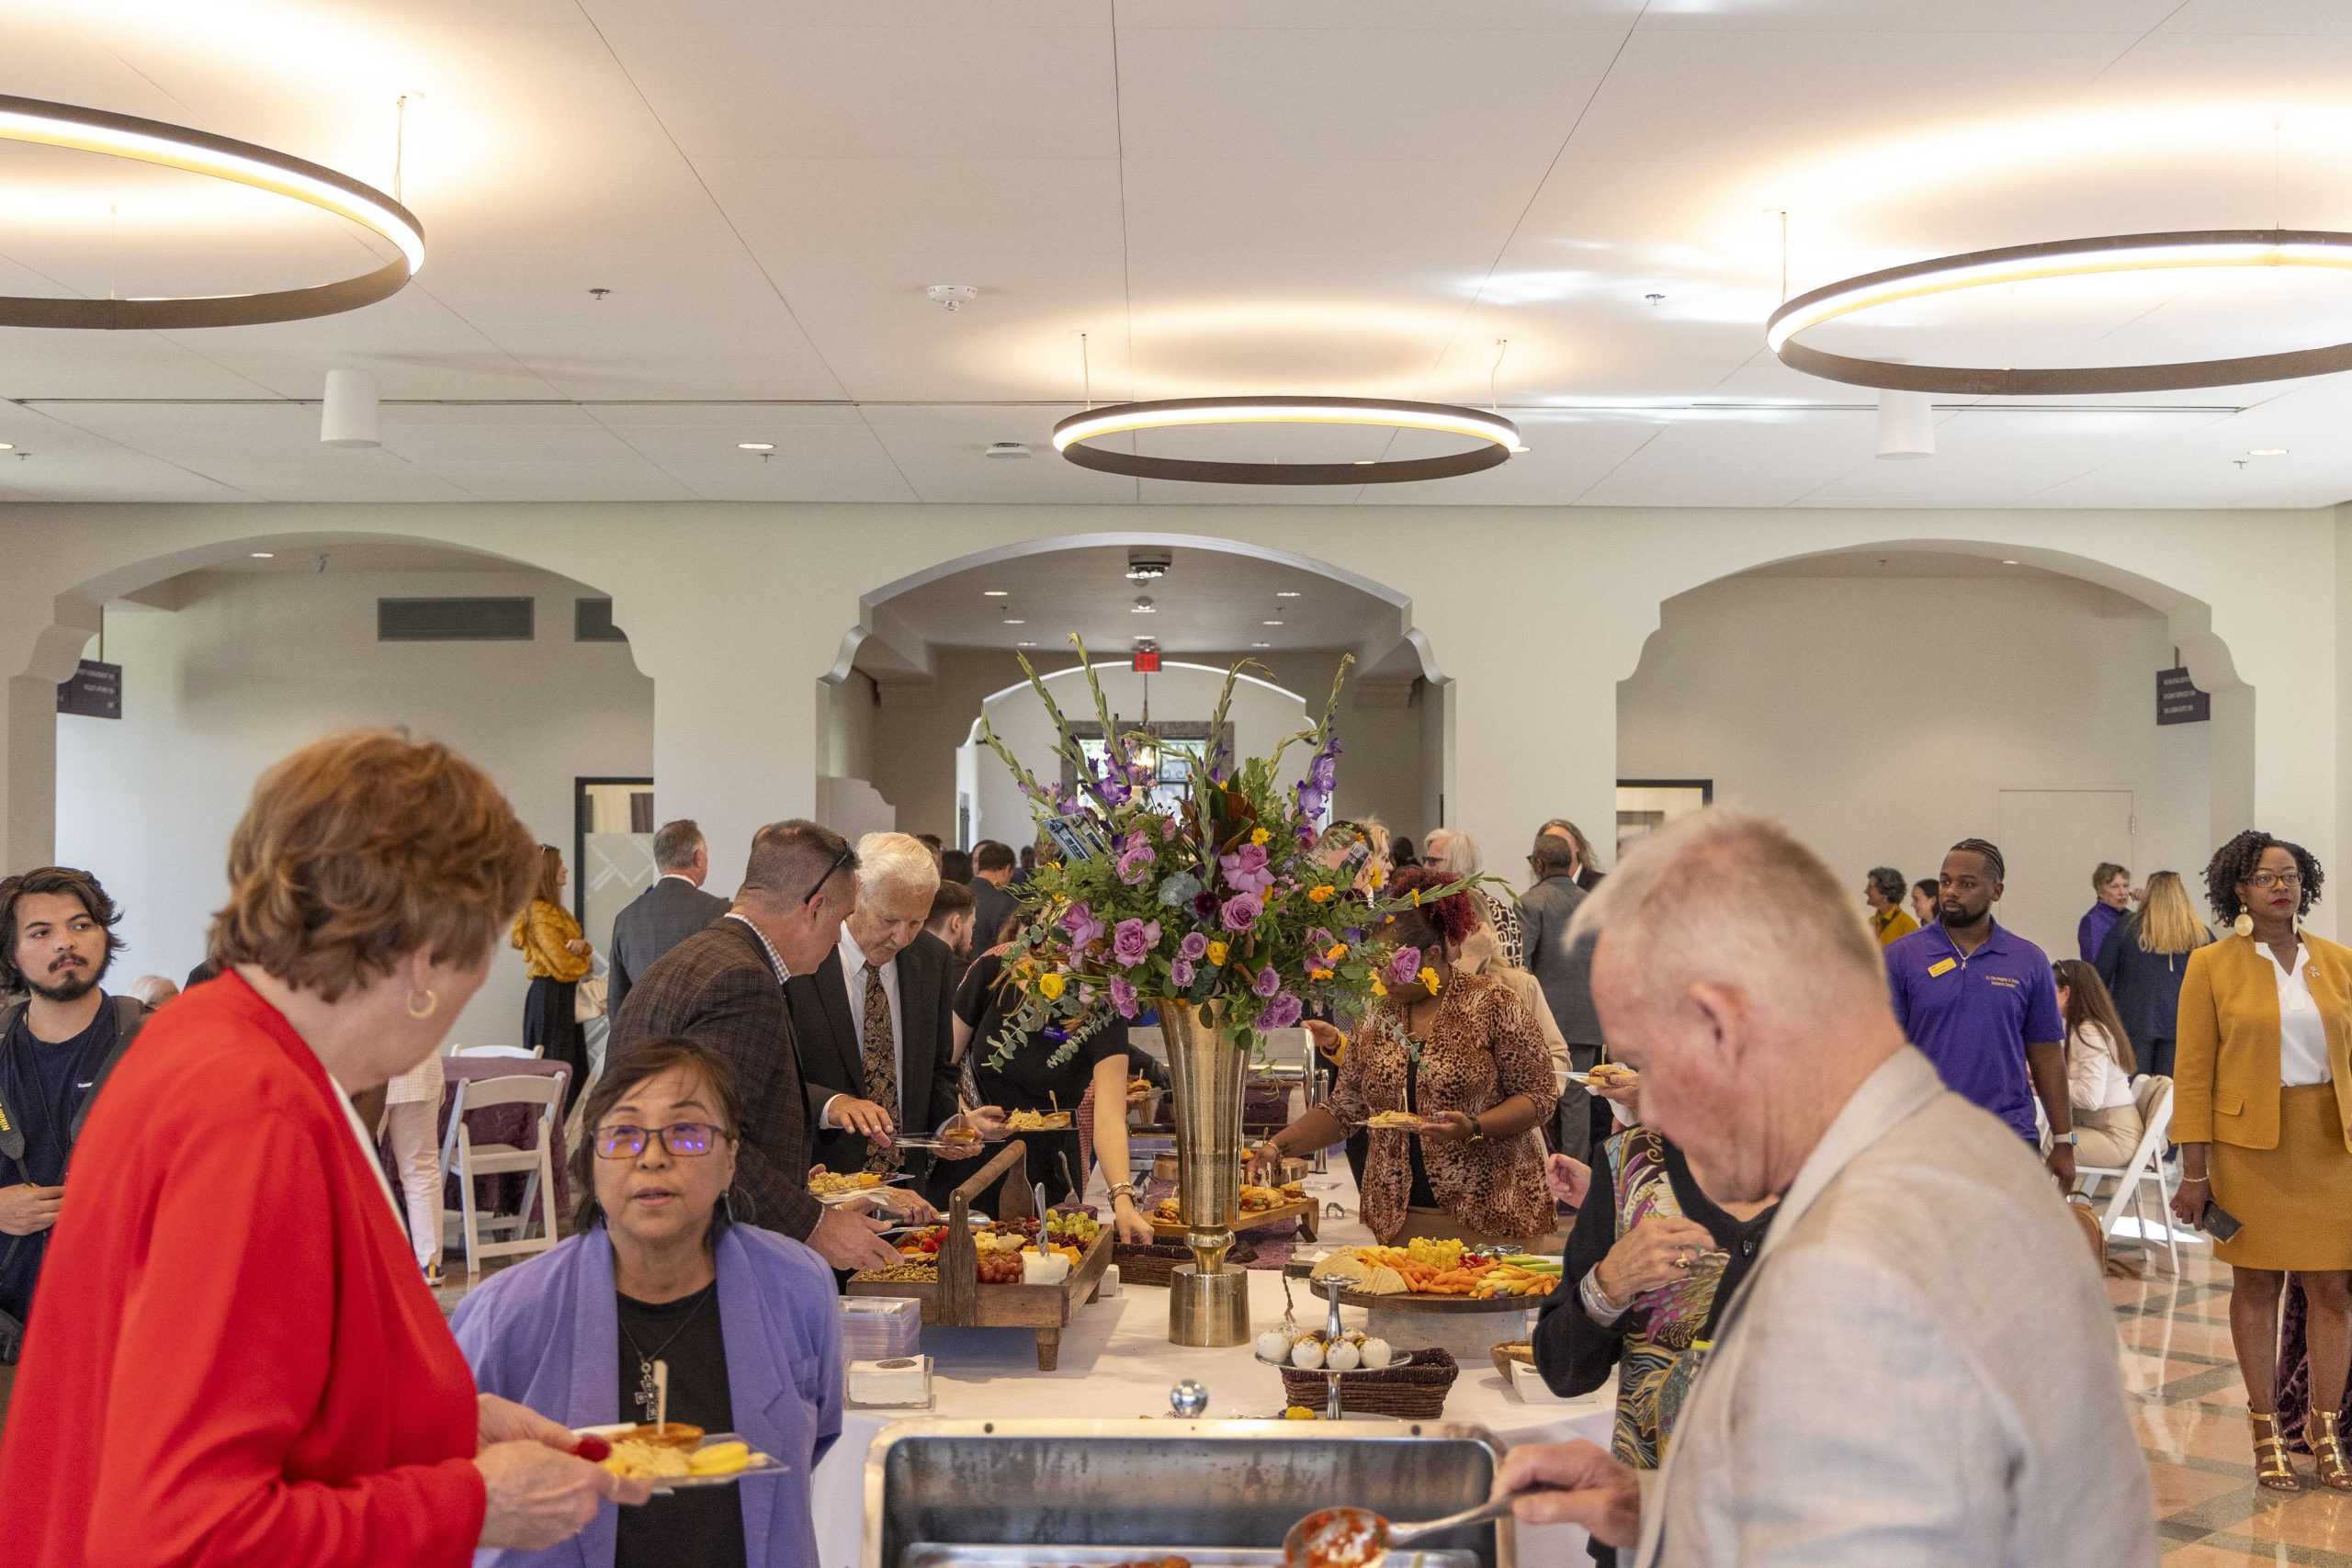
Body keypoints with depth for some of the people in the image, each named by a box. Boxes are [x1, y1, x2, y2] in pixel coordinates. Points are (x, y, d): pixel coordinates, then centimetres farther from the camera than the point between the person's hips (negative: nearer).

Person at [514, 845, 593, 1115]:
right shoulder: (541, 913, -16)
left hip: (562, 995, 10)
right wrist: (586, 963, 1)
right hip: (552, 995, -10)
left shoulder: (553, 909, 14)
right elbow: (563, 963, -19)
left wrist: (582, 946, -10)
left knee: (573, 1068, 10)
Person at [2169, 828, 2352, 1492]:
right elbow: (2193, 1073, -3)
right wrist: (2194, 1172, -6)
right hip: (2249, 1144, -2)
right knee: (2256, 1284, 5)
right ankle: (2266, 1432, 15)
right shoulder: (2212, 965, -2)